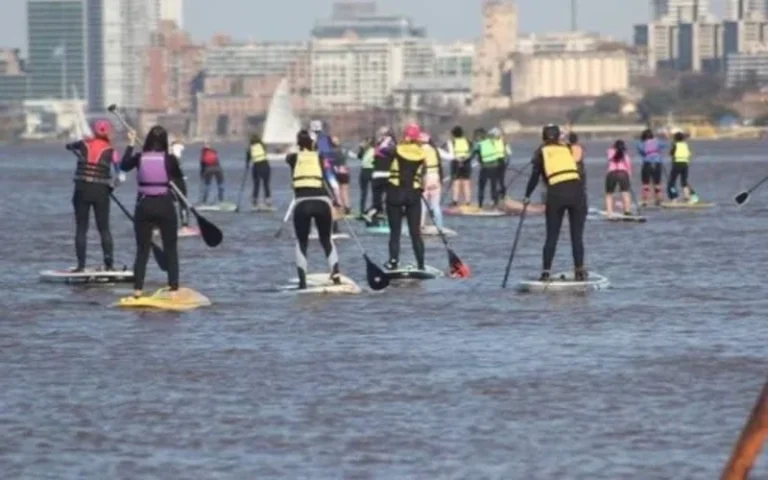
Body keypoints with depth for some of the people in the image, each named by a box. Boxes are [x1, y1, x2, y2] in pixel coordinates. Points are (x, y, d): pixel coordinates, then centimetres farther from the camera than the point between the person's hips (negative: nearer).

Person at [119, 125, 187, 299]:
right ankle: (173, 289, 3)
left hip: (144, 206, 2)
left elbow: (123, 166, 17)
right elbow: (180, 183, 3)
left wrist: (131, 144, 25)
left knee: (142, 250, 9)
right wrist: (184, 201, 17)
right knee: (171, 250, 8)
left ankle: (137, 289, 2)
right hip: (165, 206, -2)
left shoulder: (139, 158, -4)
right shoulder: (170, 160, -8)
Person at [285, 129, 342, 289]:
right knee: (326, 240, 18)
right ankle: (336, 275, 5)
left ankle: (302, 281, 2)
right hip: (322, 202, 0)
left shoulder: (293, 158, 13)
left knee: (301, 242, 13)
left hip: (301, 203, 0)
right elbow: (332, 180, -1)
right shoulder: (321, 158, 10)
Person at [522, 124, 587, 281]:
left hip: (556, 193, -1)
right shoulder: (566, 148, 21)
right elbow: (576, 170, 21)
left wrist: (527, 196, 22)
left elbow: (535, 176, 12)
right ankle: (580, 270, 0)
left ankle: (545, 272, 4)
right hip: (576, 190, 1)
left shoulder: (542, 152, 13)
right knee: (577, 235, 6)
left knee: (552, 236, 8)